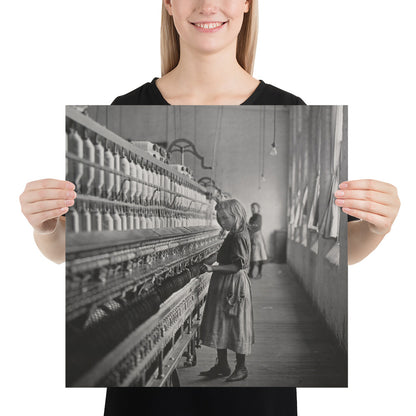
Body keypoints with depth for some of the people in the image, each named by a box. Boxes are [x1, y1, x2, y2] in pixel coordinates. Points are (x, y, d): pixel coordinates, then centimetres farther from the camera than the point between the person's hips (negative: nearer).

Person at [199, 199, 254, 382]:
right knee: (220, 325, 14)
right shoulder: (234, 235, 11)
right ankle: (222, 365, 26)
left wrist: (214, 268, -28)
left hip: (234, 286, -10)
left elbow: (237, 265, -24)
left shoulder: (238, 237, -18)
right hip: (223, 286, 10)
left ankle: (241, 368, 18)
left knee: (236, 326, 2)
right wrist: (214, 267, 12)